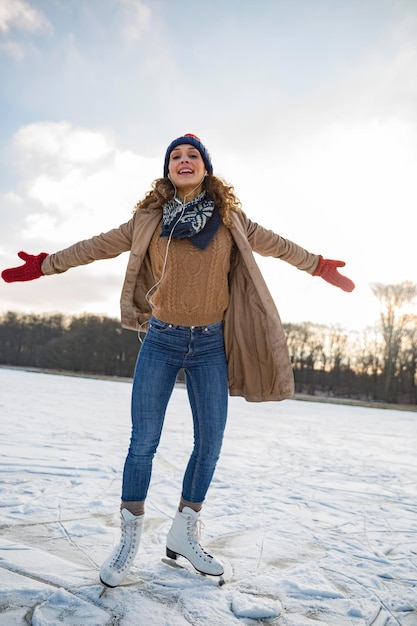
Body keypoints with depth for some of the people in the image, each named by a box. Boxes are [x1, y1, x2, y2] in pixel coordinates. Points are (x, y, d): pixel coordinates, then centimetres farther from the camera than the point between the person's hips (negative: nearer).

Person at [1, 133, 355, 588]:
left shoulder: (229, 218, 3)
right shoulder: (150, 219, 1)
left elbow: (272, 244, 14)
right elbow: (99, 246, 6)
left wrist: (318, 266, 17)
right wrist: (44, 266, 7)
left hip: (211, 345, 2)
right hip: (161, 341, -1)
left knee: (210, 443, 4)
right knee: (143, 441, -1)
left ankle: (184, 534, 23)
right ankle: (129, 539, 15)